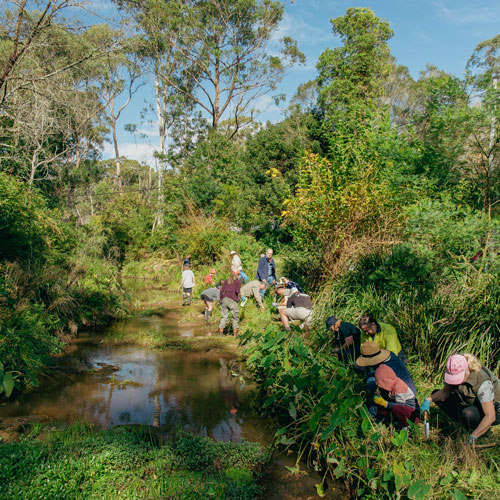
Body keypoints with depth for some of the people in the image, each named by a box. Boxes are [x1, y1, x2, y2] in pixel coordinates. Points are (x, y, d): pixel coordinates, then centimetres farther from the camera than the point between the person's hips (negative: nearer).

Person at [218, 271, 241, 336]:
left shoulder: (226, 281, 18)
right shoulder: (238, 282, 8)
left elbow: (222, 290, 8)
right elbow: (237, 291, -8)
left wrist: (221, 298, 15)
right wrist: (238, 296, 9)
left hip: (224, 299, 4)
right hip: (232, 300, -4)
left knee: (224, 316, 9)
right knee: (235, 317, 9)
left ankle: (221, 332, 4)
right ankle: (235, 333, 11)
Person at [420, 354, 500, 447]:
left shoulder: (483, 382, -36)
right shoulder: (454, 373, -18)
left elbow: (490, 417, -34)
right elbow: (445, 391, -5)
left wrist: (473, 437, -39)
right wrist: (428, 400, -23)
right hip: (474, 404, 7)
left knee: (468, 413, -38)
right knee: (437, 397, -4)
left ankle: (486, 438, -5)